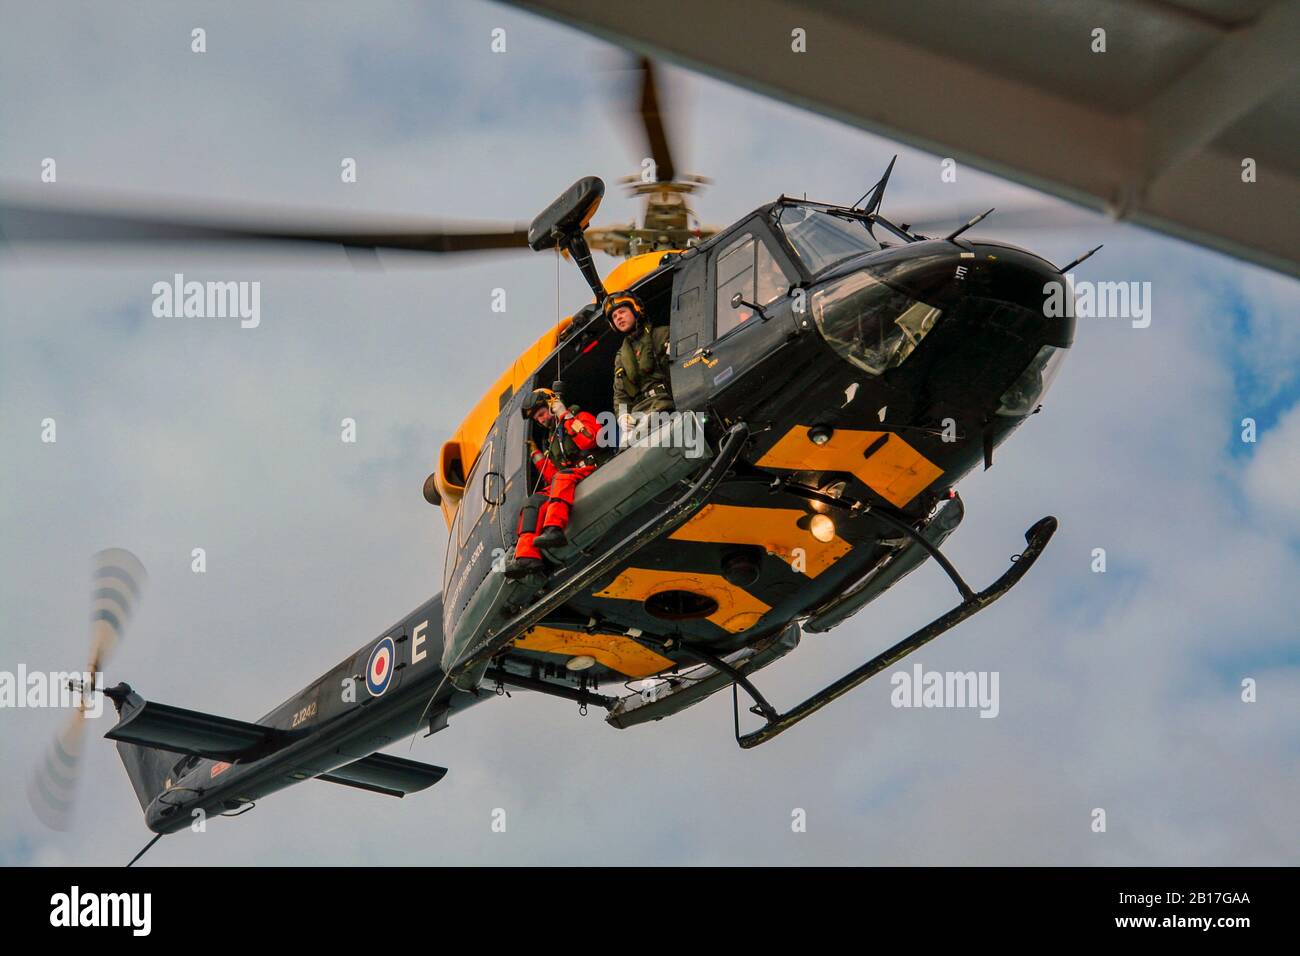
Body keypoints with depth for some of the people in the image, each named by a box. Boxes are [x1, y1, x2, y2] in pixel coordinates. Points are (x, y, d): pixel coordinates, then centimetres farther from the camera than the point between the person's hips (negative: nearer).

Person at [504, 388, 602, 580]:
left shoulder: (581, 418, 14)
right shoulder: (553, 441, 32)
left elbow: (590, 440, -11)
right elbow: (551, 478, 24)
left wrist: (566, 417, -5)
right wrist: (537, 456, 17)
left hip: (589, 473, -6)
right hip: (566, 484, 6)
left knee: (563, 476, -36)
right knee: (534, 502, -16)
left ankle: (554, 528, -55)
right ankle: (527, 556, -33)